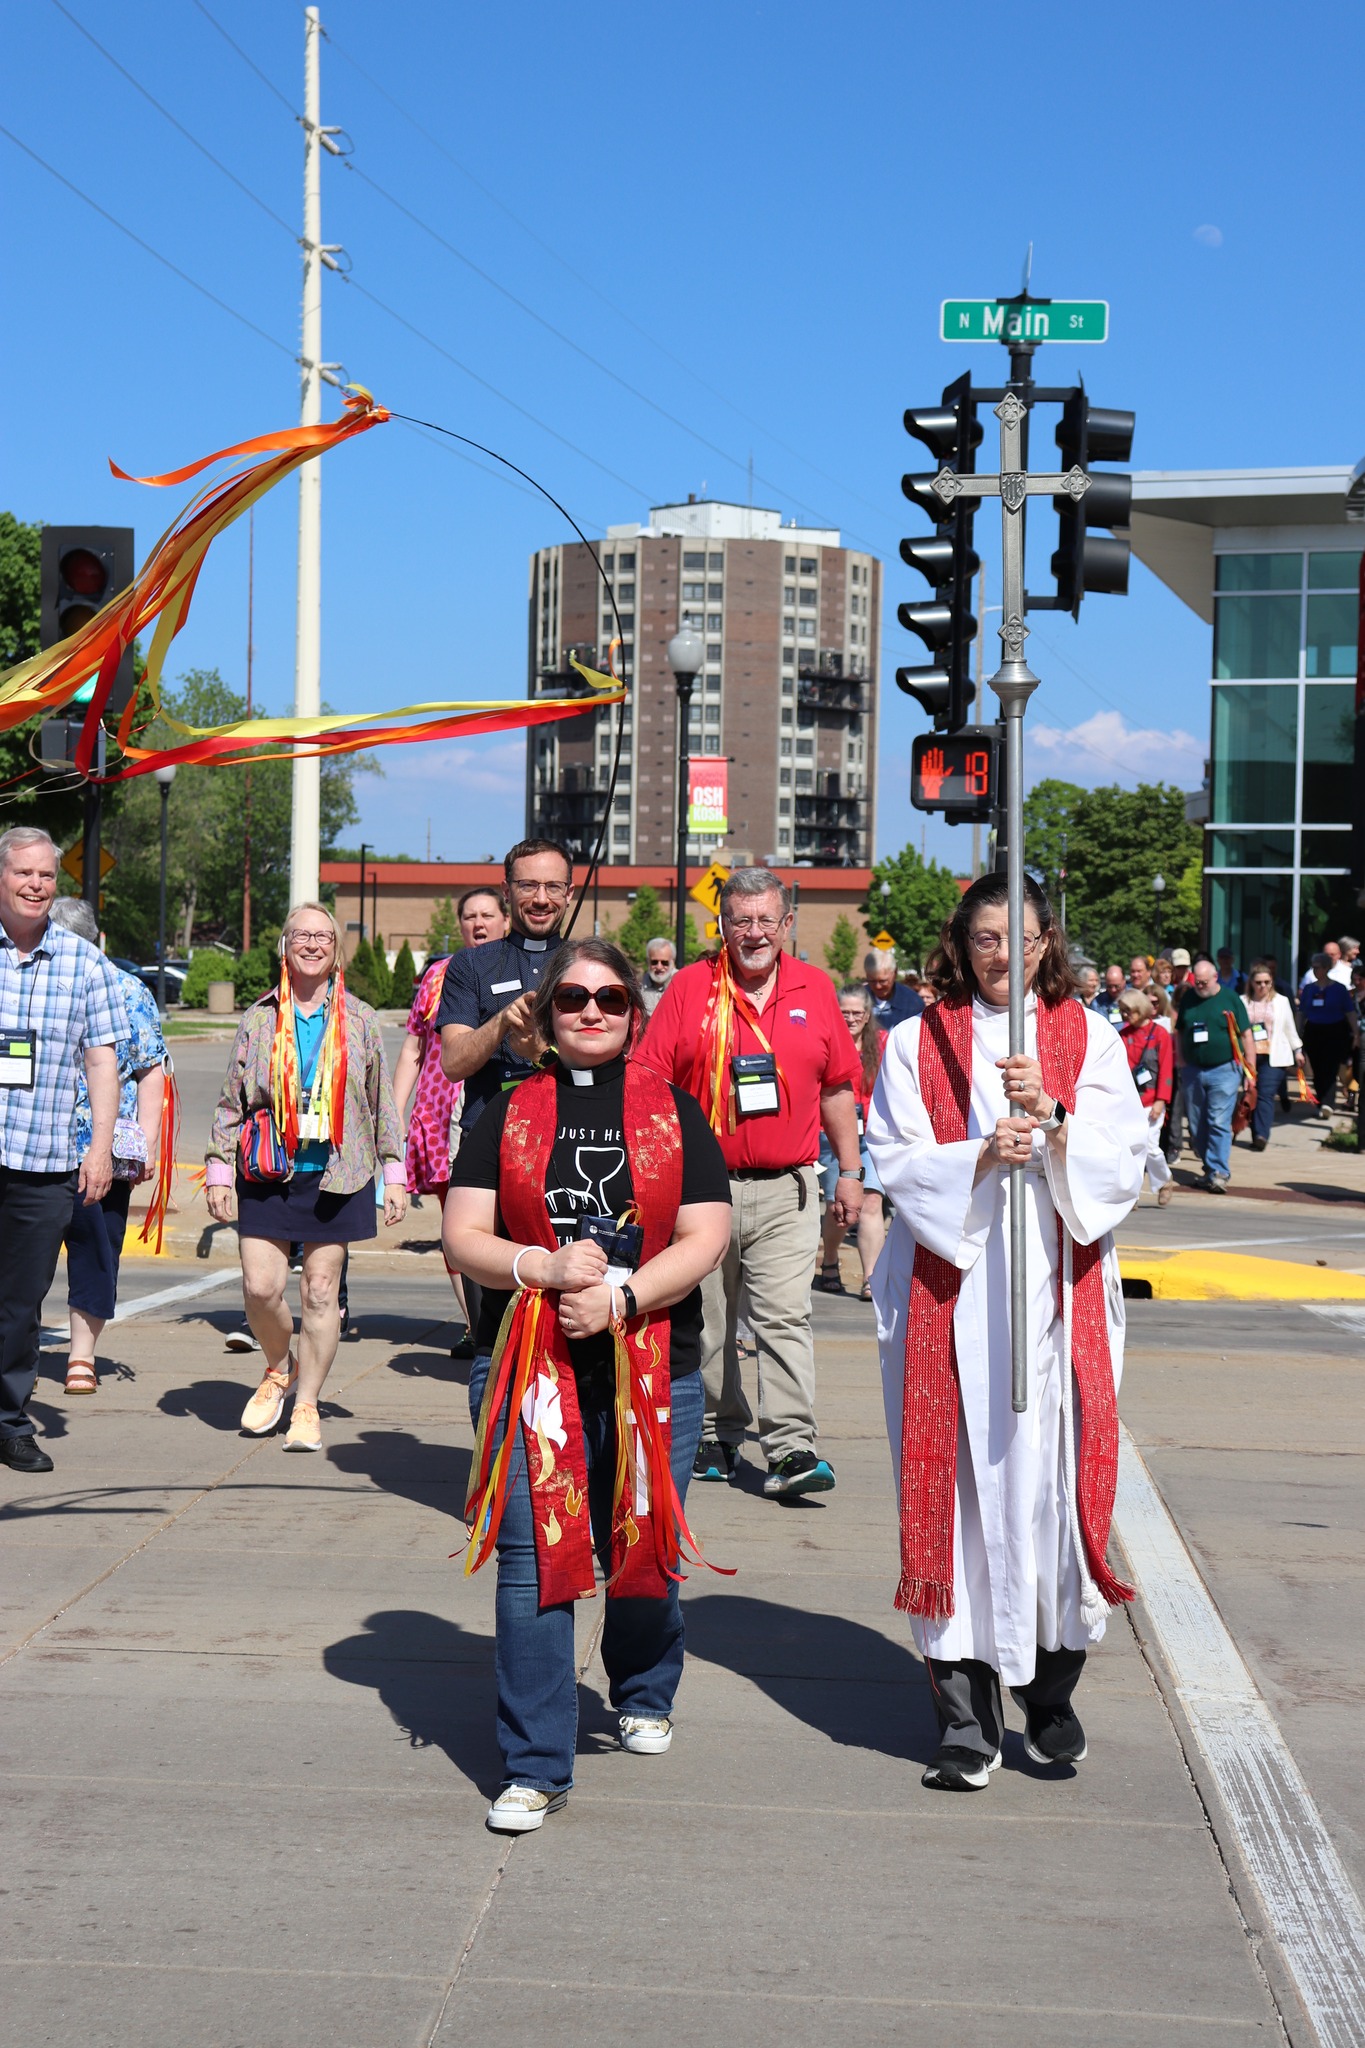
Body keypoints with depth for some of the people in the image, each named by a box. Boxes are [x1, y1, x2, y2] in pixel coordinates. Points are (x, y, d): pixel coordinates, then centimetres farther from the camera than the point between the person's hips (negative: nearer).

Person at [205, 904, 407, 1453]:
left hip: (336, 1175, 0)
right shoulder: (259, 1018, 7)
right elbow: (231, 1100, 10)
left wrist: (394, 1174, 7)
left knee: (320, 1292, 0)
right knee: (261, 1286, -6)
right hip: (268, 1172, 1)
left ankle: (307, 1406, 11)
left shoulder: (361, 1020, 7)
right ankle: (280, 1369, 24)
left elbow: (382, 1103, 10)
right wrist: (219, 1168, 4)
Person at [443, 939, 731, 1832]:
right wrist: (545, 1268, -15)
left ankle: (645, 1697, 40)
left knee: (642, 1554, 9)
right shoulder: (508, 1113, 9)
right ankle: (536, 1769, 2)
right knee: (532, 1561, -6)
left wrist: (617, 1297, -15)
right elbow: (463, 1235, 3)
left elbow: (704, 1239, -1)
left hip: (651, 1367, 0)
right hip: (525, 1367, 0)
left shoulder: (674, 1112, 7)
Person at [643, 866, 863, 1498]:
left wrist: (850, 1172, 13)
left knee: (785, 1317, -9)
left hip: (785, 1190, 0)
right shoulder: (689, 987, 1)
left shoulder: (815, 989, 7)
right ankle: (716, 1434, 22)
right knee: (707, 1321, 8)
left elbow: (837, 1089, 14)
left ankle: (792, 1449, -12)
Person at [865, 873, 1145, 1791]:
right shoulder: (918, 1042, 8)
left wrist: (1053, 1118, -15)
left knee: (1055, 1482, -3)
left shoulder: (1091, 1039, 9)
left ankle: (1053, 1692, 17)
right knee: (958, 1489, -4)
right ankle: (968, 1721, 2)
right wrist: (981, 1157, -16)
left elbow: (1126, 1166, 2)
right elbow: (899, 1165, 0)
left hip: (1059, 1292, 1)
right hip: (948, 1294, 0)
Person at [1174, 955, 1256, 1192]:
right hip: (1192, 1072, 4)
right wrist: (1181, 1064, 7)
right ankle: (1209, 1169, 20)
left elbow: (1246, 1035, 1)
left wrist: (1250, 1069, -3)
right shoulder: (1187, 999, 8)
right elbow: (1179, 1032, 15)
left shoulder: (1230, 999, -1)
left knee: (1219, 1123, -11)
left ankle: (1219, 1173, -10)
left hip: (1224, 1070, -4)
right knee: (1197, 1125, 8)